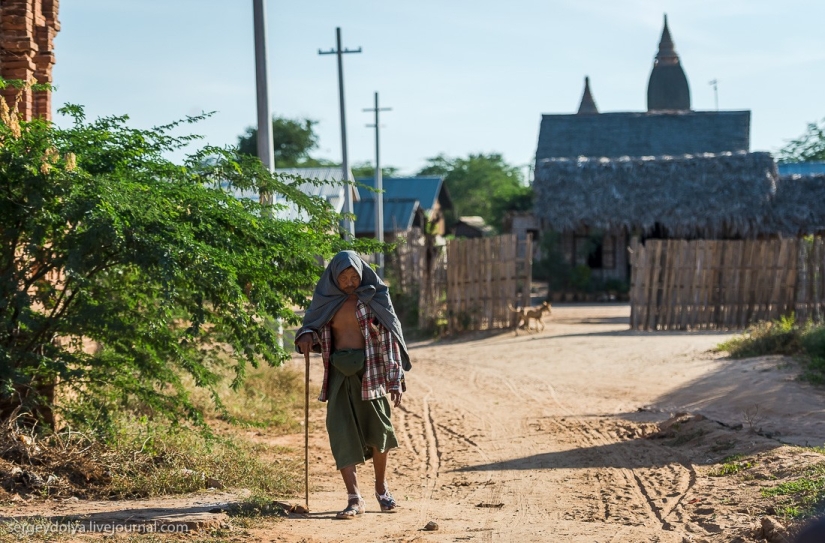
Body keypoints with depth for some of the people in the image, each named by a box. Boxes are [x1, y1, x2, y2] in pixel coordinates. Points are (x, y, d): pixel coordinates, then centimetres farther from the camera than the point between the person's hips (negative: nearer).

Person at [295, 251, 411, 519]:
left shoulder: (375, 297, -3)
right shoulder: (326, 300, 5)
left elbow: (389, 337, -5)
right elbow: (310, 325, 18)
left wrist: (395, 380, -11)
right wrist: (307, 337, -9)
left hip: (369, 371, -2)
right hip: (339, 373, 2)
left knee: (377, 429, 0)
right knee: (342, 433, -6)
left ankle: (381, 487, 24)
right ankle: (354, 499, -5)